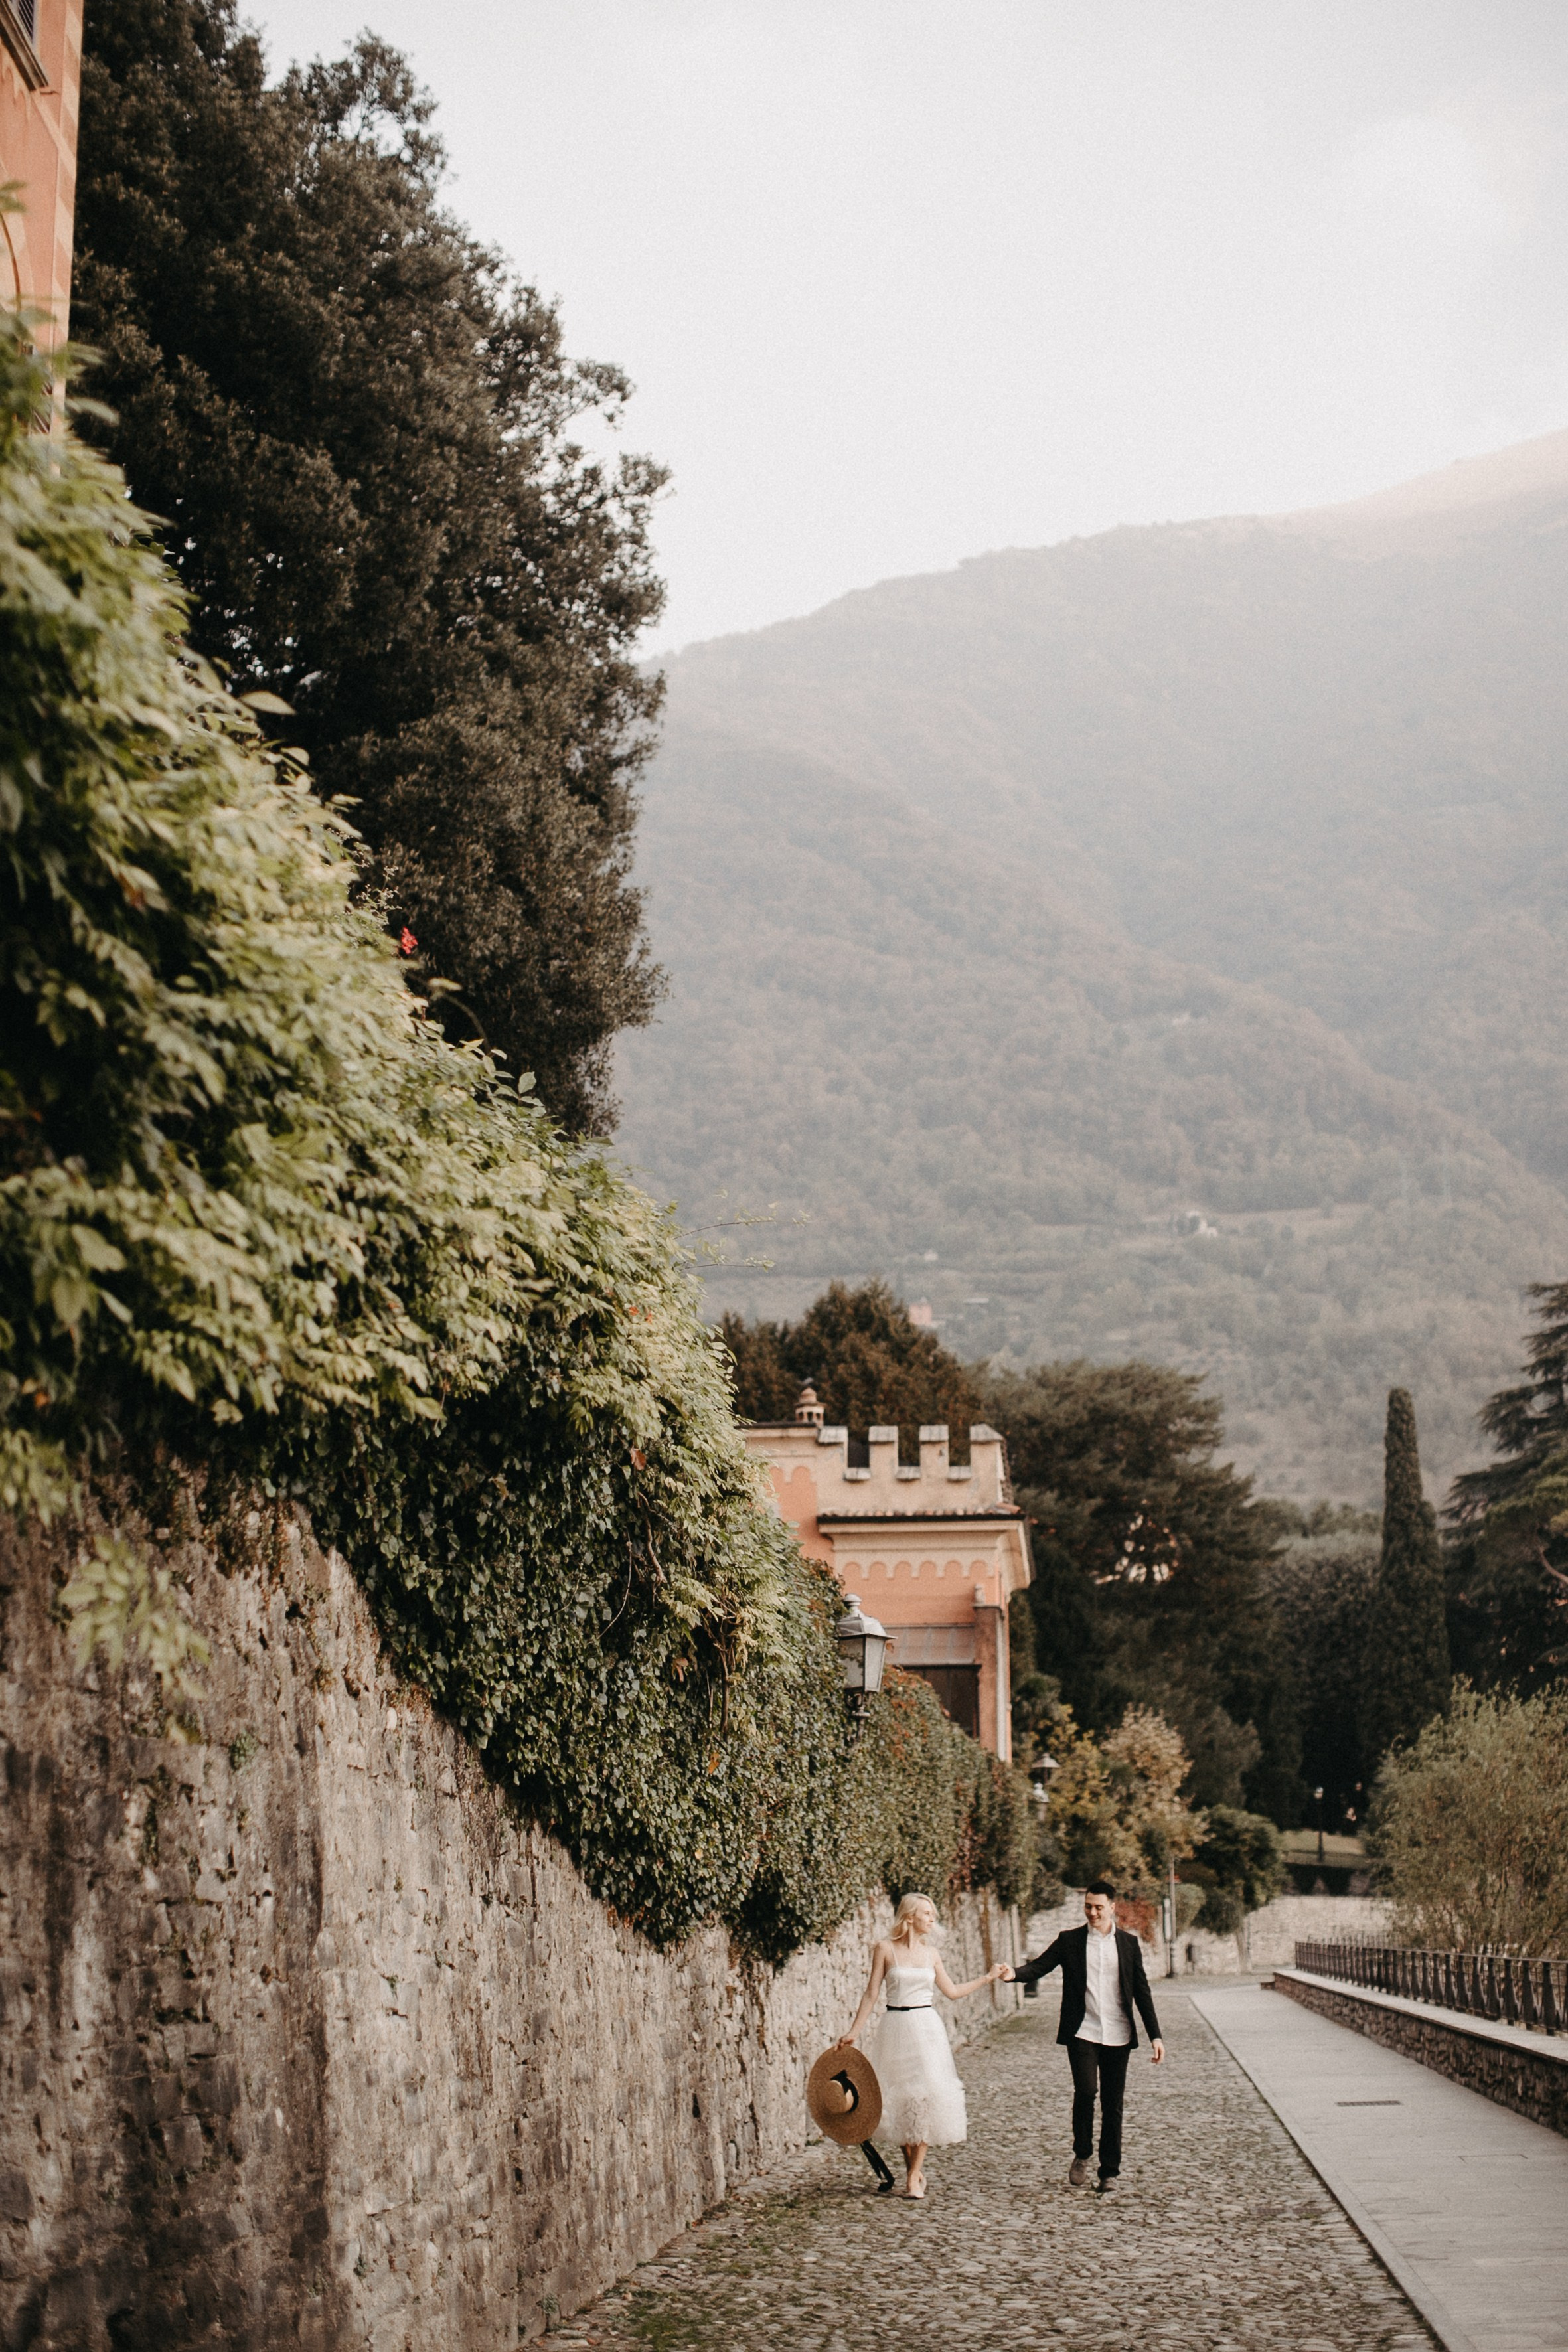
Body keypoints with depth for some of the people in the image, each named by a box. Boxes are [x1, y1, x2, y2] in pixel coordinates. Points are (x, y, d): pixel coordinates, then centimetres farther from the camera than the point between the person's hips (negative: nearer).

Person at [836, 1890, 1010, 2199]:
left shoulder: (931, 1953, 7)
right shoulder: (885, 1949, -3)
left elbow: (952, 1991, 16)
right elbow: (871, 1994, 0)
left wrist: (988, 1977, 17)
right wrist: (854, 2032, -3)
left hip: (927, 2029, 2)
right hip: (897, 2028, -2)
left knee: (925, 2095, -5)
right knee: (901, 2098, 2)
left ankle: (914, 2176, -1)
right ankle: (913, 2168, 17)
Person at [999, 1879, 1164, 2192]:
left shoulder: (1128, 1944, 8)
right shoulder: (1070, 1941, 5)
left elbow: (1142, 1991, 9)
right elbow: (1040, 1966, -4)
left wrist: (1155, 2035, 5)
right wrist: (1015, 1974, -26)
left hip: (1118, 2036, 2)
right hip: (1082, 2033, -1)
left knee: (1113, 2105, 4)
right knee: (1085, 2091, -17)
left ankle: (1109, 2172, 14)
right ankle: (1082, 2155, 5)